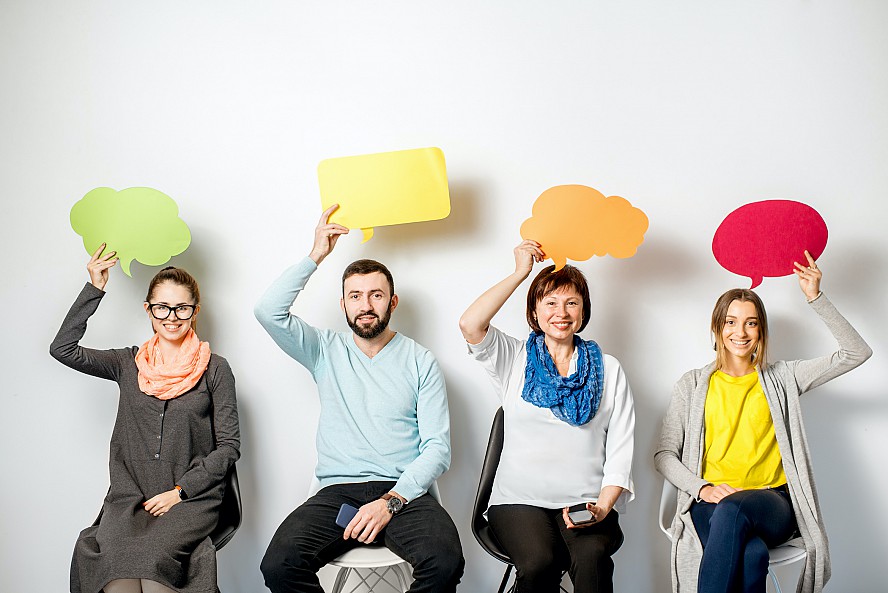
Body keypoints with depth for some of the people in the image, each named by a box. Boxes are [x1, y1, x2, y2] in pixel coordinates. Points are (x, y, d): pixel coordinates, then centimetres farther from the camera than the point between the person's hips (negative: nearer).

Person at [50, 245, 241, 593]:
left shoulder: (214, 369, 6)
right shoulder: (130, 364, 14)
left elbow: (228, 446, 3)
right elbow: (63, 349, 4)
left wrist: (180, 491, -6)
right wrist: (94, 289, 2)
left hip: (191, 499, -2)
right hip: (130, 497, 2)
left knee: (152, 556, -32)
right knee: (110, 556, -29)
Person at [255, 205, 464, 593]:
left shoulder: (420, 361, 9)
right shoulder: (326, 351, 13)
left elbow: (437, 448, 1)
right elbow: (268, 311, -3)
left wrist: (391, 501, -13)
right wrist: (316, 256, -1)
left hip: (403, 492, -1)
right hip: (338, 490, 1)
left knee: (445, 560, -32)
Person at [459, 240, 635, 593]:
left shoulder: (608, 370, 14)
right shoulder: (514, 359, 11)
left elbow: (620, 451, 8)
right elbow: (470, 325, -10)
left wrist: (603, 506, -9)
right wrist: (520, 273, -1)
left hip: (587, 502, 1)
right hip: (520, 499, 0)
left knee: (591, 557, -32)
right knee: (538, 562, -30)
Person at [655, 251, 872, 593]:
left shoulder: (781, 379, 16)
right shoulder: (693, 384, 14)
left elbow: (856, 353, 9)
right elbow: (664, 454, 9)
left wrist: (815, 298, 0)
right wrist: (702, 488, -10)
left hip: (772, 502, 1)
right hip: (711, 503, 0)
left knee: (732, 509, -38)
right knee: (752, 554, -37)